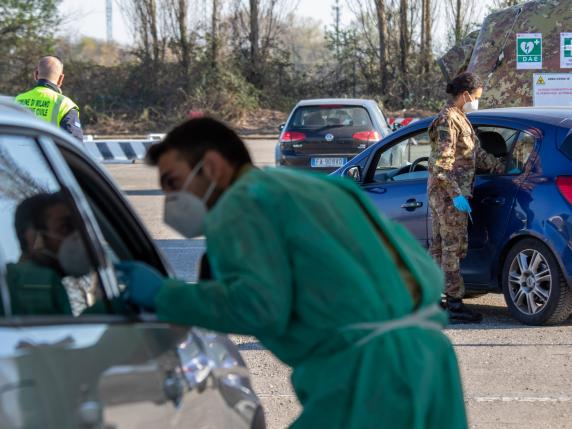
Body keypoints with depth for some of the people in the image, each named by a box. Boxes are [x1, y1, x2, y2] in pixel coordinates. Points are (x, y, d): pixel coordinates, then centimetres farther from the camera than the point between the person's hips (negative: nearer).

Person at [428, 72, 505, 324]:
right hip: (448, 193, -11)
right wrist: (456, 194, -23)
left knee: (439, 247, 12)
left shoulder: (459, 119, 18)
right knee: (453, 248, -9)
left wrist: (504, 168, 20)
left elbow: (477, 155, 25)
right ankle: (455, 305, -8)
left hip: (442, 193, 11)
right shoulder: (448, 120, -14)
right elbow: (442, 163, -20)